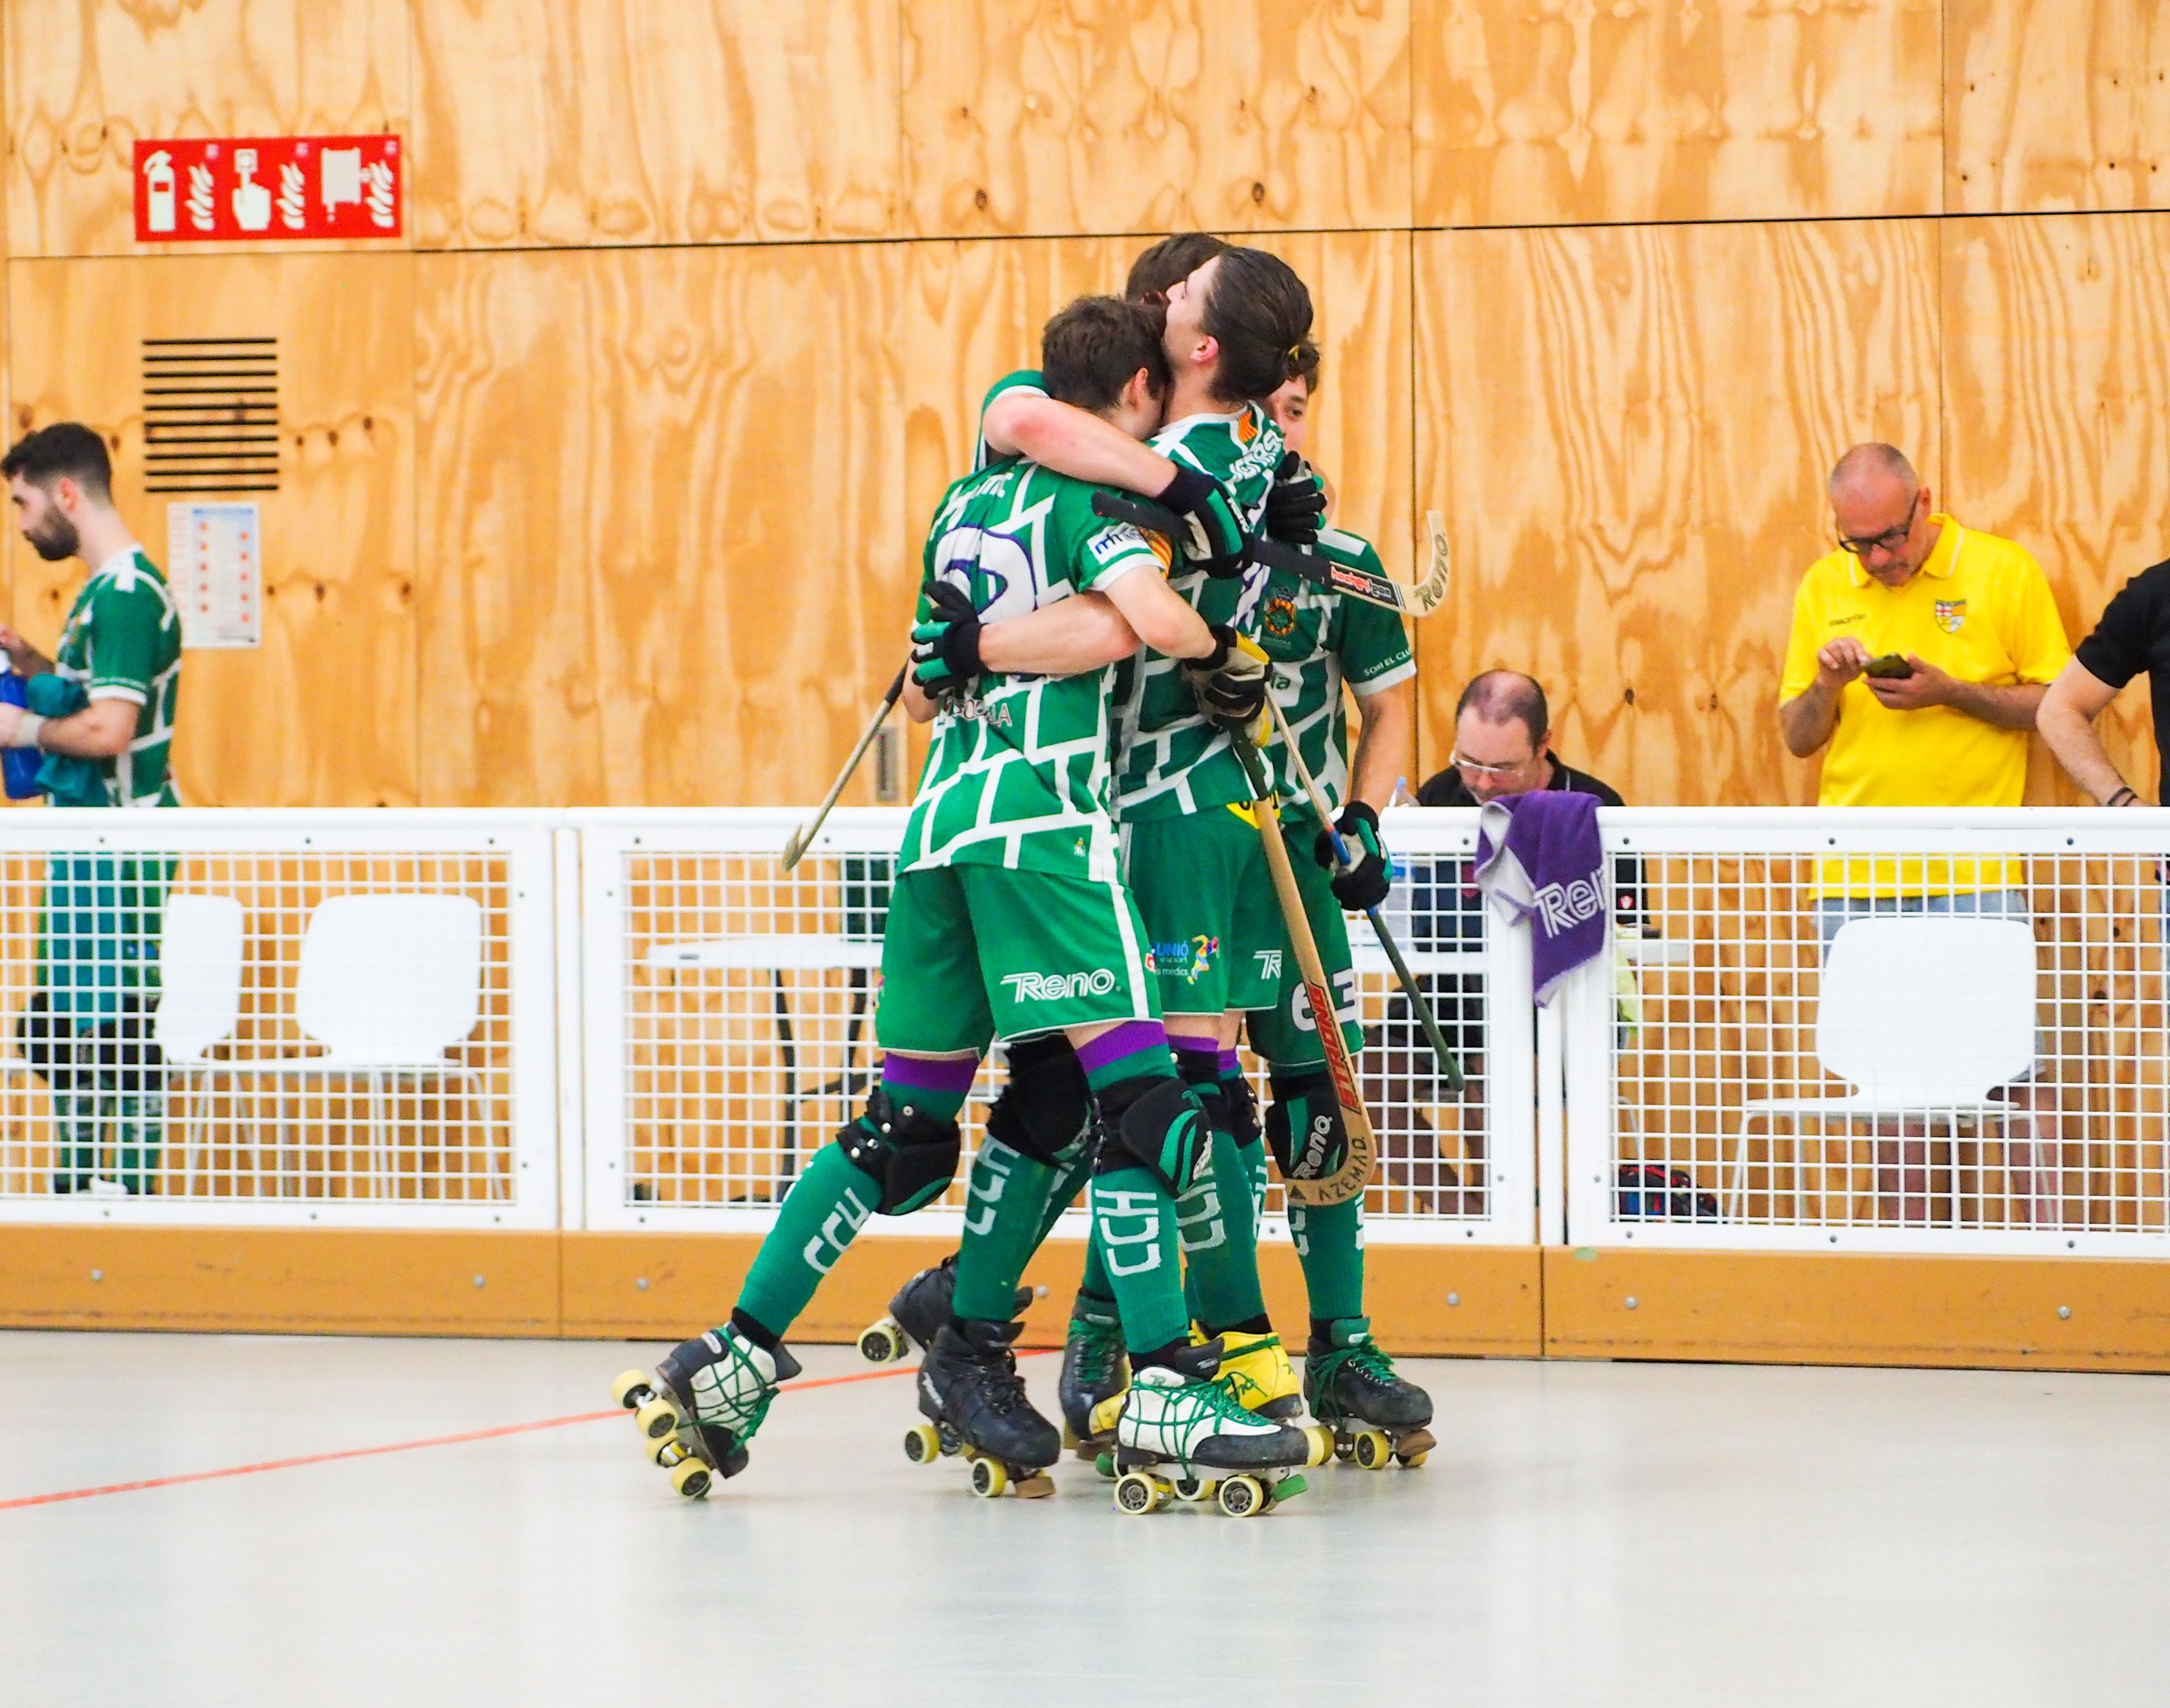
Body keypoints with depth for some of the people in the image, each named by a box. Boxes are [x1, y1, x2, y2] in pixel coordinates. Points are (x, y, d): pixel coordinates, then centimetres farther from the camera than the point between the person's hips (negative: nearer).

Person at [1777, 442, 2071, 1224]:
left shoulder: (2003, 572, 0)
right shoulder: (1824, 588, 11)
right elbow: (1796, 737, 15)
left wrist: (1951, 693, -12)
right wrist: (1826, 684, -7)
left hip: (1976, 874, -3)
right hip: (1856, 878, 3)